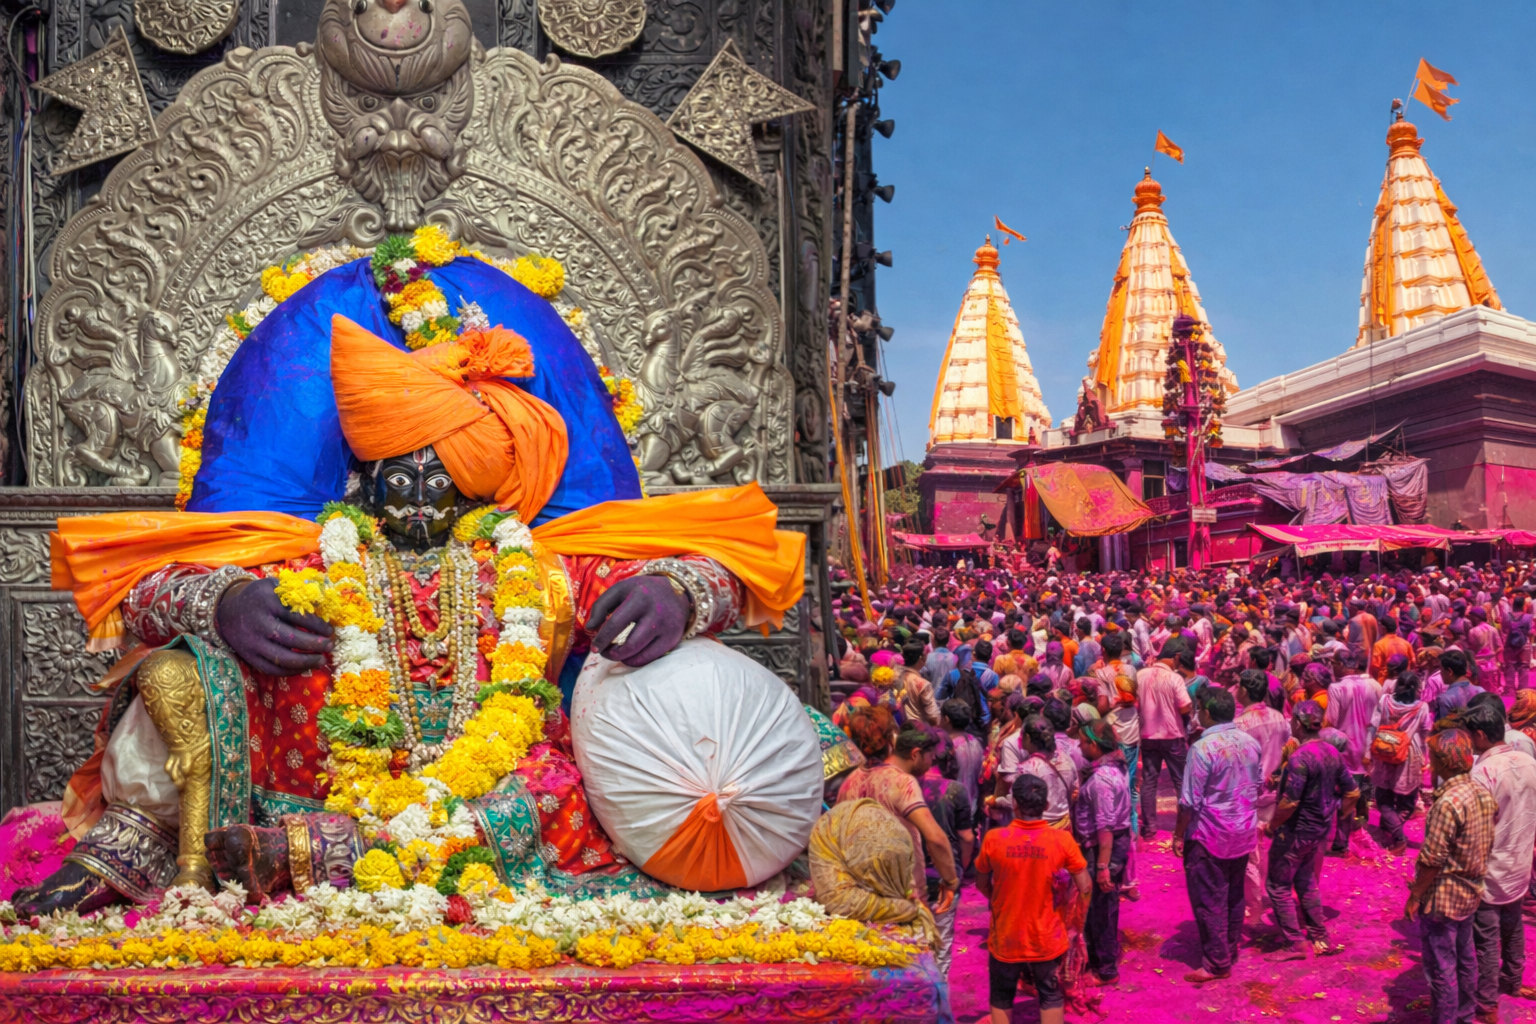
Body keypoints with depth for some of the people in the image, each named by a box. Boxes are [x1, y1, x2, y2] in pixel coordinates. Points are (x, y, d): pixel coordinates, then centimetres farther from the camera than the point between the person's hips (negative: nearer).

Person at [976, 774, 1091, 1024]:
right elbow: (1085, 888, -8)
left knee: (1001, 999, 21)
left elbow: (982, 885, 0)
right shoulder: (1062, 840, -16)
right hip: (1047, 939, 0)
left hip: (1005, 939, 0)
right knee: (1051, 997, 21)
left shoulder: (994, 839, -16)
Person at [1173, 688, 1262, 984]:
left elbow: (1190, 801, -20)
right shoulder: (1251, 743, -1)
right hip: (1244, 834, 7)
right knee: (1234, 895, 19)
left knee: (1209, 900, 4)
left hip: (1210, 837, -7)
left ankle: (1217, 964, 9)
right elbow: (1258, 784, 11)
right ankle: (1231, 951, 31)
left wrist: (1179, 834, -9)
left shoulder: (1203, 748, -22)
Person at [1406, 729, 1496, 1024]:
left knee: (1441, 966, 4)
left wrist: (1414, 896, -13)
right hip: (1471, 892, 9)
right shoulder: (1483, 792, -1)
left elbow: (1432, 859, -24)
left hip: (1442, 897, -9)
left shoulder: (1448, 802, -27)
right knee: (1464, 957, 22)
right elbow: (1487, 845, 9)